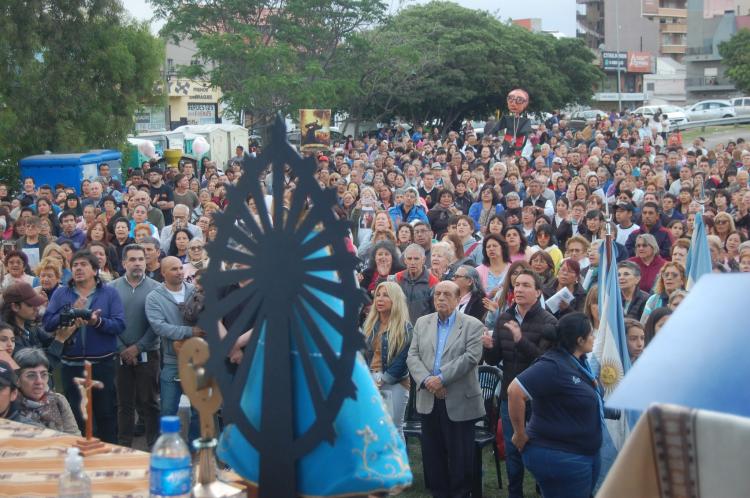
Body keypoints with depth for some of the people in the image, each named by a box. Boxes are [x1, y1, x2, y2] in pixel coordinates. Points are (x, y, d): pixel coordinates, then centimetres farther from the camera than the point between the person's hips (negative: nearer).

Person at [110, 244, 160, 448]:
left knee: (149, 402, 3)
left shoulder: (155, 288, -2)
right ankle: (124, 446, 16)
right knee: (124, 403, 9)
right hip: (120, 355, 1)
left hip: (147, 354, -1)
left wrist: (137, 347, -10)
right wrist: (122, 349, -8)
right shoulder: (112, 288, 2)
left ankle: (154, 447, 10)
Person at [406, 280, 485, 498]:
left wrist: (442, 378, -19)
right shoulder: (422, 323, 12)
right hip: (429, 400, 4)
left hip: (459, 401, -4)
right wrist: (426, 380, -13)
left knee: (460, 454, 1)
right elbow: (413, 356, 5)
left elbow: (471, 357, -13)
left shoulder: (472, 325, -1)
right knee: (432, 453, 9)